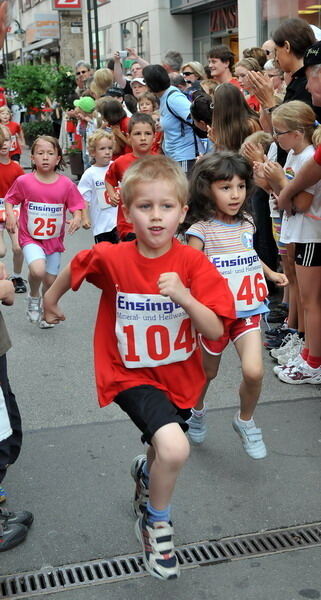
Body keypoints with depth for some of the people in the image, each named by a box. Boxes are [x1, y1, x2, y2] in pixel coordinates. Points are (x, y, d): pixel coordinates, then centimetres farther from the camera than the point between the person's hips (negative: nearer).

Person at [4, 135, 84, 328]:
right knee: (38, 270, -28)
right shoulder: (23, 182, -9)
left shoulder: (66, 184, -8)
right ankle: (34, 297, 7)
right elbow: (9, 199, 3)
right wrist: (10, 214, -15)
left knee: (51, 280, 11)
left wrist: (77, 218, -21)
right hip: (30, 238, -2)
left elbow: (76, 206, 0)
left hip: (54, 238, 2)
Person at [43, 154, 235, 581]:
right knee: (175, 449, -25)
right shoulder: (111, 259, -17)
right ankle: (157, 523, 4)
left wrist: (184, 296, -36)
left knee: (166, 449, 24)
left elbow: (215, 331, -20)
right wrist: (51, 299, 20)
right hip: (132, 375, -3)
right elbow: (74, 269, 5)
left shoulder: (194, 263, -16)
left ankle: (146, 471, 63)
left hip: (179, 374, 3)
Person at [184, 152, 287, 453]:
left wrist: (271, 273, 24)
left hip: (247, 311, 3)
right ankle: (197, 410, 48)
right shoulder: (201, 231, -15)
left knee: (254, 371, -14)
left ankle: (245, 420, 14)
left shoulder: (246, 223, 3)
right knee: (207, 371, 16)